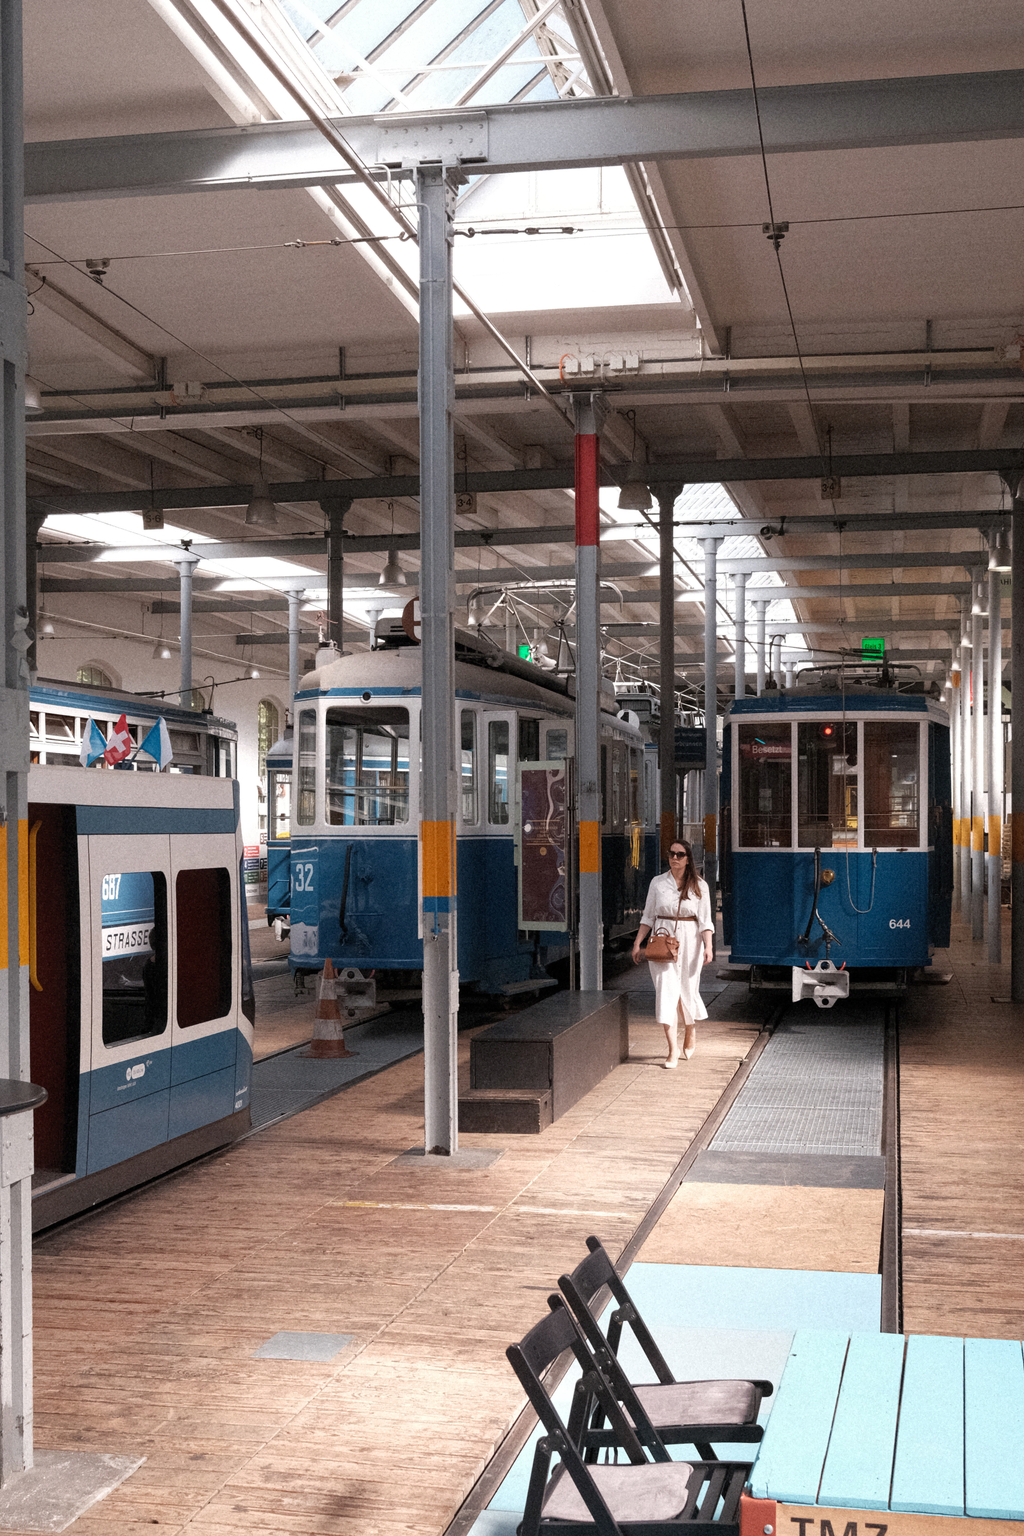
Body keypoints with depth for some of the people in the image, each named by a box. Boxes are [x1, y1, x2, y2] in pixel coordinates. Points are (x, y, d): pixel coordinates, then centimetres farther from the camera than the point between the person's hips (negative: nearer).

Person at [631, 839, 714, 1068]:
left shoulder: (699, 886, 2)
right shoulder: (658, 883, 5)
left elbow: (705, 920, 0)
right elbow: (648, 916, 10)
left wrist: (708, 946, -12)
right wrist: (638, 943, 4)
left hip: (689, 941, -1)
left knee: (687, 991, 6)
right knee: (666, 991, -7)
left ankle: (690, 1034, 37)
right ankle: (673, 1051, -6)